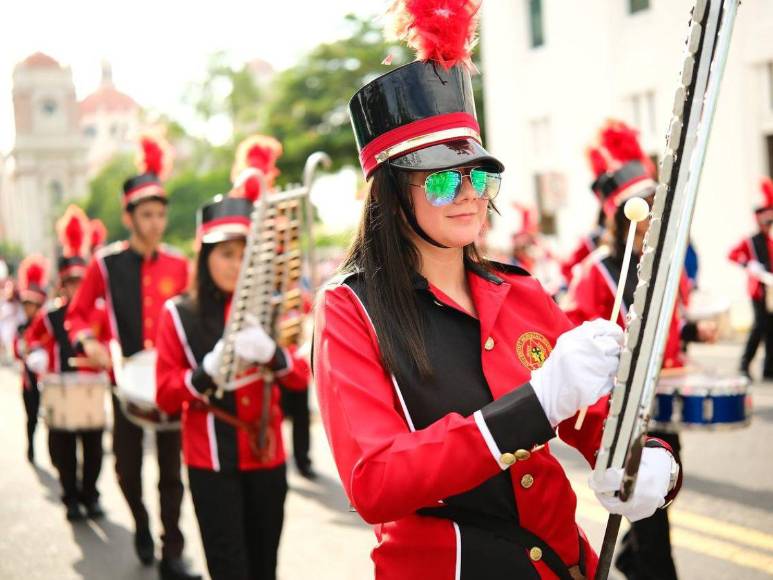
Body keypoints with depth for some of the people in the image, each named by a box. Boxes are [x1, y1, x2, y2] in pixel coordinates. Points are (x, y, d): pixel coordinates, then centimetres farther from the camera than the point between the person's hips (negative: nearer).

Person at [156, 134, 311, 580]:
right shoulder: (179, 314, -3)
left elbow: (302, 379, -1)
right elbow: (166, 396, -5)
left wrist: (272, 354, -22)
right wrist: (208, 371, -24)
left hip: (267, 458, 3)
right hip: (212, 464, -3)